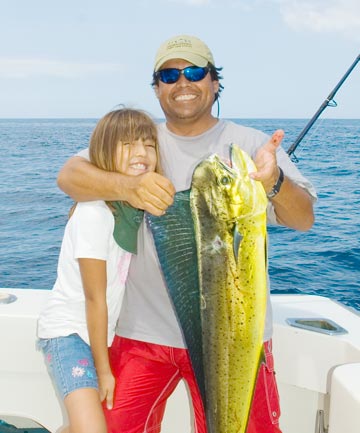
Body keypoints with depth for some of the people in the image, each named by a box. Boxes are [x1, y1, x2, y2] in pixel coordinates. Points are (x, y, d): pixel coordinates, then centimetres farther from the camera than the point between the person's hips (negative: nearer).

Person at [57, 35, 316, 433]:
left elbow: (304, 220, -7)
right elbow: (68, 176, -8)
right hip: (145, 329, 2)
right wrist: (128, 187, -29)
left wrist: (274, 182, -30)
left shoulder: (251, 144, 1)